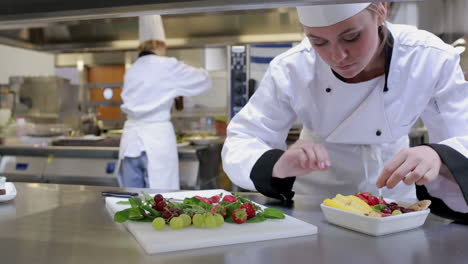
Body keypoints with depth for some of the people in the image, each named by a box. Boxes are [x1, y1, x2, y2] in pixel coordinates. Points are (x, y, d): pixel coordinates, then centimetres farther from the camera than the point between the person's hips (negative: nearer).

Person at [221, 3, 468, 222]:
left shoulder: (432, 59, -19)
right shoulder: (291, 70, -20)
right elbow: (238, 146, -18)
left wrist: (437, 159, -38)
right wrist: (279, 165, -38)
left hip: (392, 198, 1)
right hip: (314, 201, 0)